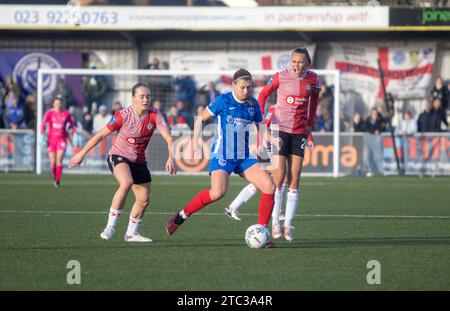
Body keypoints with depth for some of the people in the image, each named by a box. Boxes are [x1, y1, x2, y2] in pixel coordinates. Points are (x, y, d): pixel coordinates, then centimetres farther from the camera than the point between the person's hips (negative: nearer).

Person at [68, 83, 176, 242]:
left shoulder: (154, 115, -12)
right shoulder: (123, 116, -20)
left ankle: (131, 233, 29)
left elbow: (168, 137, -21)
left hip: (139, 161, 5)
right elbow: (101, 135, -11)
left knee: (144, 200, 6)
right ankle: (110, 227, -26)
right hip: (118, 157, -5)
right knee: (127, 183, -34)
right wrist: (82, 153, -7)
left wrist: (171, 158, -39)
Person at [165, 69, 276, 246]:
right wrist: (194, 142, -2)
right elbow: (201, 118, 3)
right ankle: (181, 216, -7)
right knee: (218, 192, -28)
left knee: (269, 187, -11)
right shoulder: (223, 101, -7)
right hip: (222, 156, -5)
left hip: (244, 157, 5)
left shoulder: (253, 104, 6)